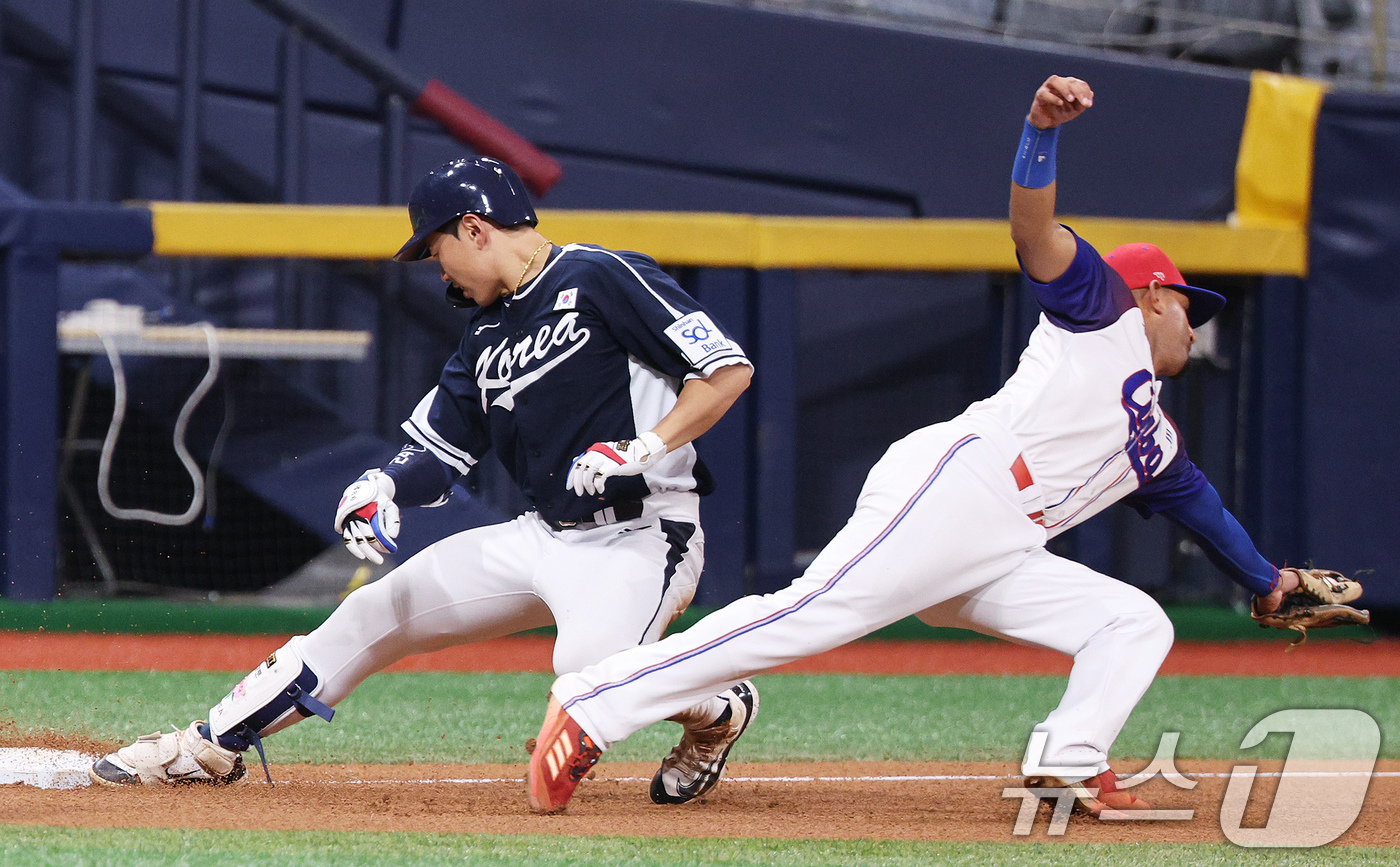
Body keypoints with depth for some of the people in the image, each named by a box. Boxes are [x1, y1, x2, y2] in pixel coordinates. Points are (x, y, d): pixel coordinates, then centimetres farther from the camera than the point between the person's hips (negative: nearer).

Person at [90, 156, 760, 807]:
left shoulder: (603, 280, -11)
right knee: (376, 611, 8)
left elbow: (729, 370, -16)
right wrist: (381, 486, -6)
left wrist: (645, 447, -25)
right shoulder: (487, 332, 16)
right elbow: (436, 454, 16)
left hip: (639, 533, -8)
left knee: (589, 661, -36)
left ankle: (720, 709, -4)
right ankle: (209, 747, 20)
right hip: (542, 536, 8)